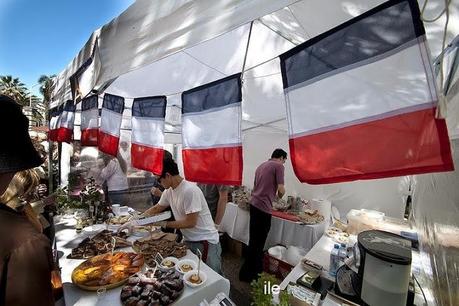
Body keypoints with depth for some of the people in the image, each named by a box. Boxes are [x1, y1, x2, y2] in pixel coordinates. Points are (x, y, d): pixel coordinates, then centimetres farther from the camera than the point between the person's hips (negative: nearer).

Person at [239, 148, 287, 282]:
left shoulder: (261, 165, 16)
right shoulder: (279, 166, -6)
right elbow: (281, 189, -13)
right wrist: (281, 195, 9)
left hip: (254, 204, 9)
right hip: (263, 207, -8)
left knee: (255, 240, 20)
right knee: (257, 242, 5)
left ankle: (257, 268, 36)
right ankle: (247, 273, 18)